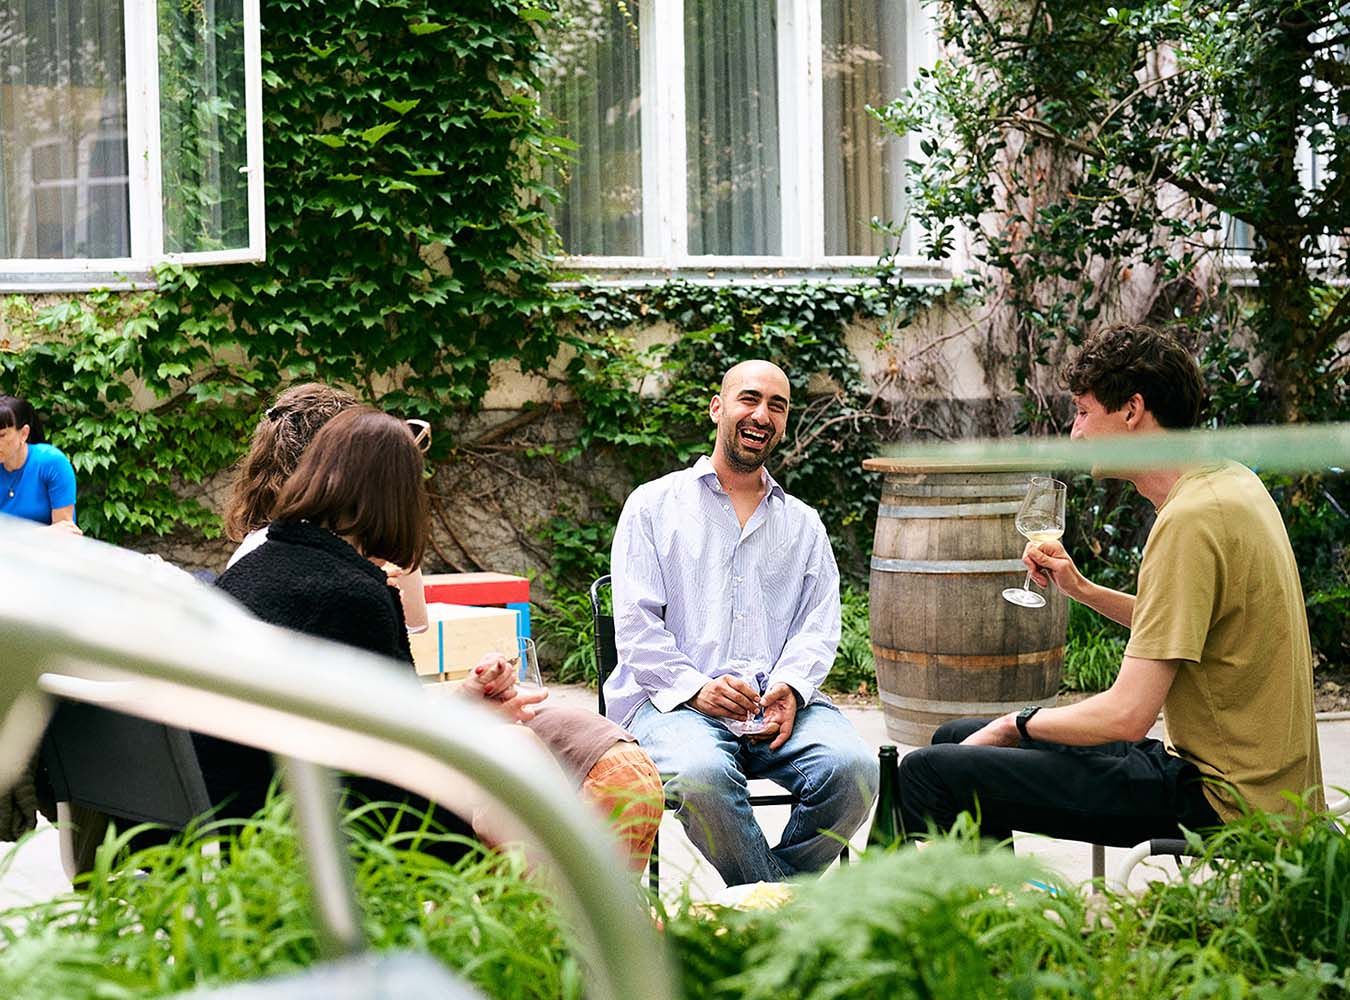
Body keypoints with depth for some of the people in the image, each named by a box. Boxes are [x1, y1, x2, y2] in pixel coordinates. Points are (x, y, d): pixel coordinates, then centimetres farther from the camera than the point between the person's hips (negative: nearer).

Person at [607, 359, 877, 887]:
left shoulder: (803, 523, 24)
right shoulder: (655, 504, 13)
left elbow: (820, 625, 12)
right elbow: (635, 623, 2)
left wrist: (791, 688, -10)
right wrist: (695, 688, -14)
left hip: (780, 702, 3)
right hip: (675, 699, -3)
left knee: (853, 768, -28)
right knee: (702, 775, -37)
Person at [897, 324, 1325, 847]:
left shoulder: (1190, 520, -21)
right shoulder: (1230, 481, 9)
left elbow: (1127, 715, -22)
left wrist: (1016, 724, -6)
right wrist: (1082, 588, 11)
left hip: (1222, 798, -10)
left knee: (930, 773, -17)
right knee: (955, 738, 16)